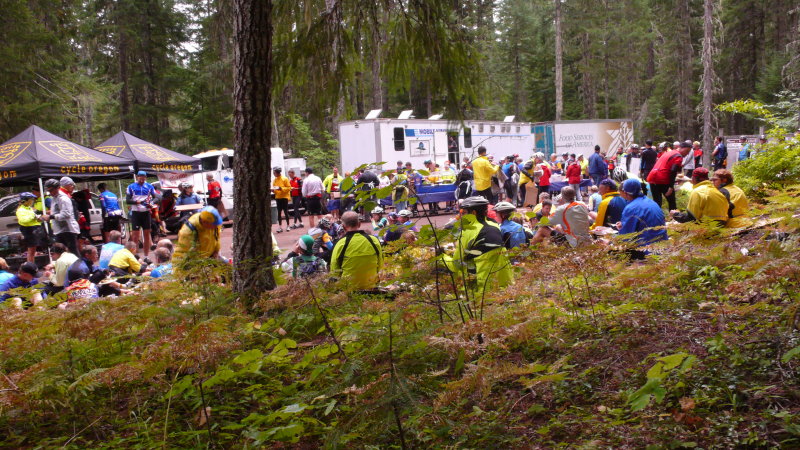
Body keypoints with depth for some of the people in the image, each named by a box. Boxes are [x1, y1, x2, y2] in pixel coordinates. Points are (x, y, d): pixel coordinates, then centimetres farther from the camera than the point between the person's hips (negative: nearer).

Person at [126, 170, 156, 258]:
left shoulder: (149, 186, 6)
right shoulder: (131, 187, 1)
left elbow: (155, 198, 9)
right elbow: (128, 200, -4)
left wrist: (151, 202, -12)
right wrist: (137, 202, -21)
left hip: (146, 212, 2)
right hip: (136, 212, -2)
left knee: (147, 234, 7)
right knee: (135, 234, -5)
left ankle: (146, 256, 16)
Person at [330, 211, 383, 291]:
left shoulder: (341, 244, -11)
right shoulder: (374, 241, -3)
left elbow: (334, 271, -4)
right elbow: (380, 265, 9)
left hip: (348, 289, -3)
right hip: (370, 287, 4)